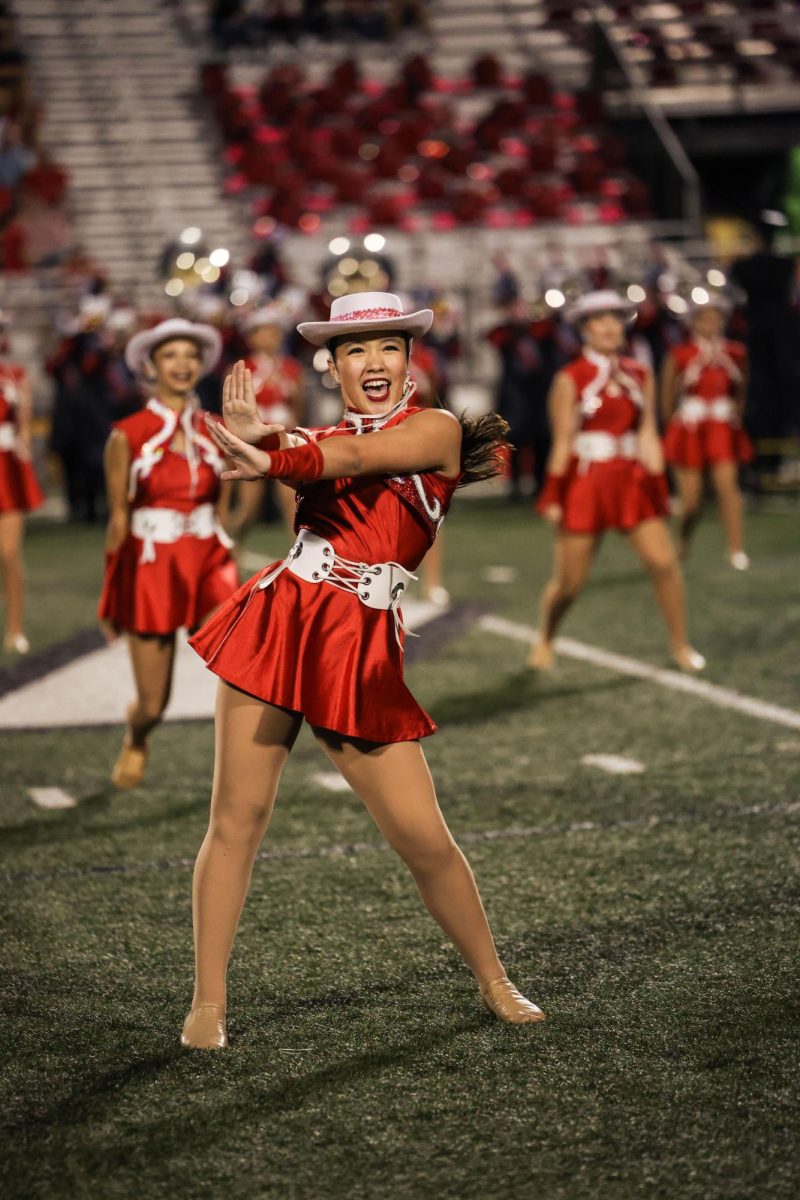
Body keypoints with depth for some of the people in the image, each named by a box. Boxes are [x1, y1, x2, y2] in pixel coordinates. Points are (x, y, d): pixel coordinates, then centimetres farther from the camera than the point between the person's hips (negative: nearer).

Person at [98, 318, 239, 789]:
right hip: (149, 569, -2)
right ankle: (137, 736, 42)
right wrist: (110, 594, 4)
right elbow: (118, 518, 1)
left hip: (208, 564, 2)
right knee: (154, 705, 7)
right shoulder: (128, 436, -5)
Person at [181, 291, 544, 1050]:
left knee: (423, 837, -3)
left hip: (360, 654, -3)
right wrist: (259, 438, -35)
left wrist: (274, 459, -37)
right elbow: (301, 462, -12)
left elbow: (353, 459, -19)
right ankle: (207, 1003, 8)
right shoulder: (317, 438, 13)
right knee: (237, 817, -1)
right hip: (277, 629, 3)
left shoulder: (436, 431, 1)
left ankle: (494, 983, 19)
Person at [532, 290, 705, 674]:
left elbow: (647, 434, 6)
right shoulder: (570, 380, -5)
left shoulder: (639, 376, 7)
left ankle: (681, 646, 6)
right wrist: (553, 497, -7)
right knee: (569, 582, 1)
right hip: (585, 483, -3)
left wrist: (656, 483, 2)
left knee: (664, 562, -7)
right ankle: (545, 640, 28)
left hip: (631, 482, 3)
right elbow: (562, 442, -7)